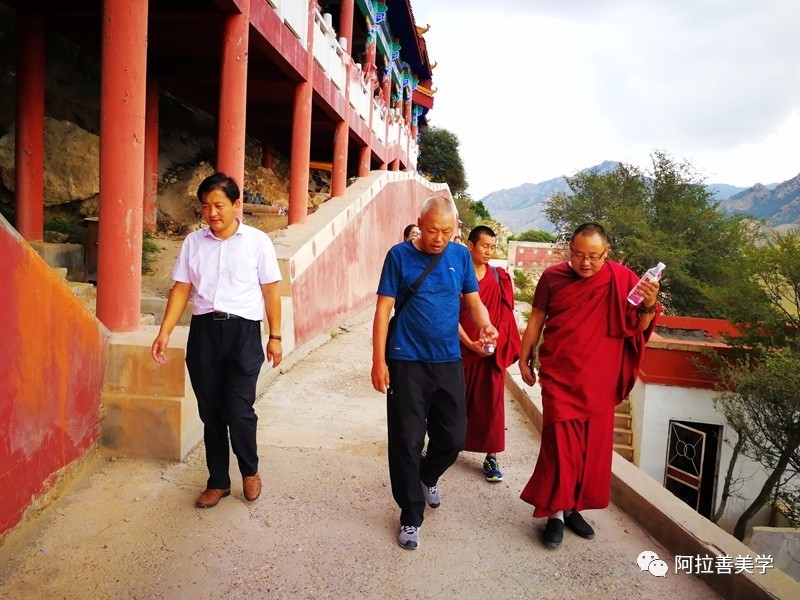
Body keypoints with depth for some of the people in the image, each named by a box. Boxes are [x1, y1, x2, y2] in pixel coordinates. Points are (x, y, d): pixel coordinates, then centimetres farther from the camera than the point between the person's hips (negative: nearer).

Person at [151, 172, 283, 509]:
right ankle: (218, 481, 27)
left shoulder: (257, 241, 0)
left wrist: (275, 336, -1)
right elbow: (181, 289, 8)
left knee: (238, 410, -6)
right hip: (204, 330, 3)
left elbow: (270, 291, 1)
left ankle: (250, 471, 22)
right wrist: (165, 331, -1)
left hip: (242, 330, -3)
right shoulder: (193, 242, 8)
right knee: (210, 411, 10)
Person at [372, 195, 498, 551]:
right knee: (407, 442, 2)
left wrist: (485, 324, -15)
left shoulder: (460, 256, 4)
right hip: (407, 363, -3)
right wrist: (379, 361, -10)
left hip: (448, 363, 4)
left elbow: (473, 301, 8)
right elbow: (383, 309, -5)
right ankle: (411, 516, 21)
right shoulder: (400, 255, -5)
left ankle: (428, 477, 44)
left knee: (453, 438, 11)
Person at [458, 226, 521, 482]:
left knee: (490, 402, 2)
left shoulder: (499, 278, 3)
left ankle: (491, 457, 10)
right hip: (462, 348, -1)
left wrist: (495, 342, -12)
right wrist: (470, 343, -16)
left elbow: (505, 316, 2)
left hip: (491, 352, 1)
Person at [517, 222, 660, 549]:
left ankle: (574, 507, 26)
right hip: (559, 377, -1)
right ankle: (556, 512, 10)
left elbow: (640, 326, -4)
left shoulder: (622, 279, -3)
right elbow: (537, 319, 6)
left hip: (600, 380, 2)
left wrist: (649, 305, -24)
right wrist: (524, 358, 7)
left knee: (594, 447, 9)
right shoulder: (553, 277, -3)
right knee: (560, 444, -4)